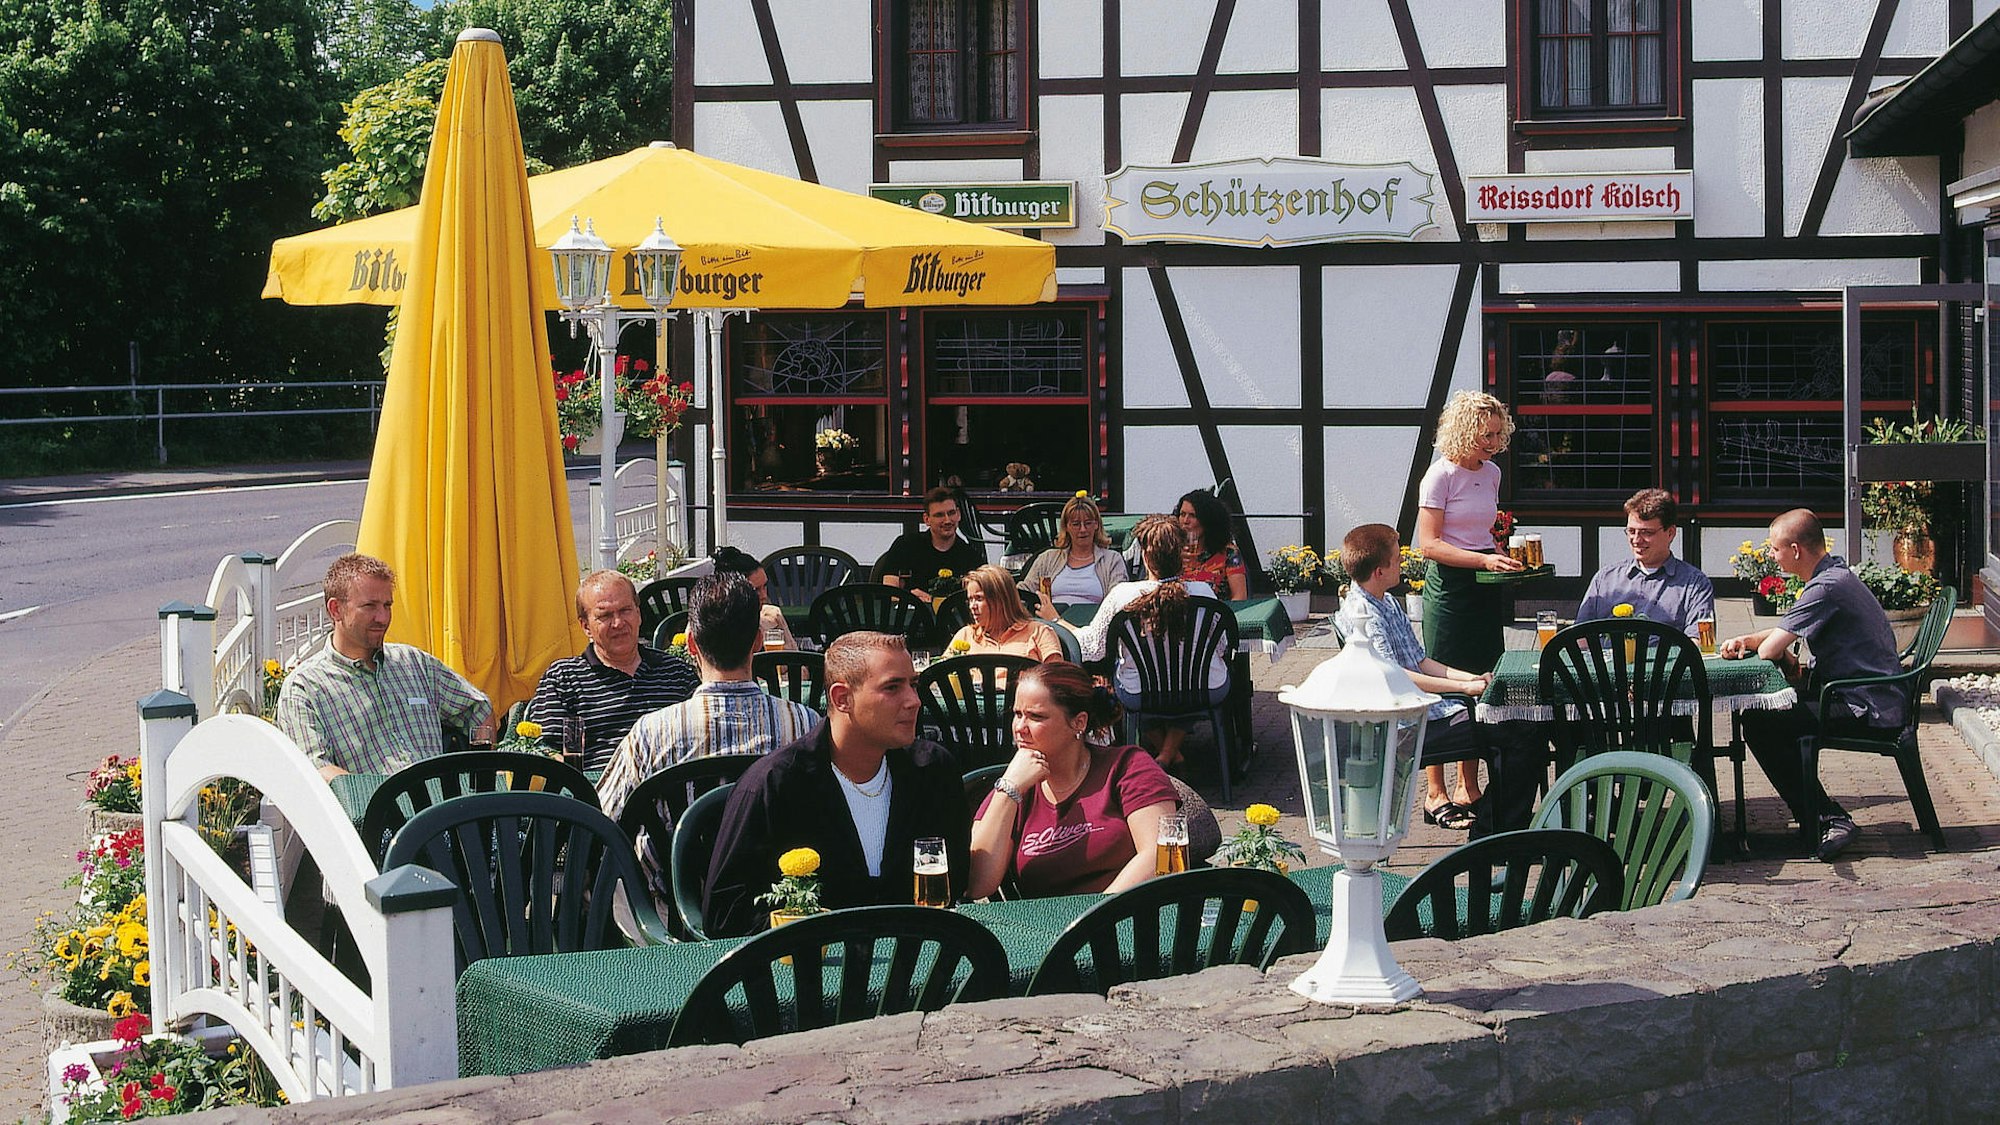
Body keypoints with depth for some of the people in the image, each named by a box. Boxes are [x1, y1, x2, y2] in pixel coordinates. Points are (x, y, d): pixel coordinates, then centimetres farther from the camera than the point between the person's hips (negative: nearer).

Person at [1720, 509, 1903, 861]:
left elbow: (1771, 649, -22)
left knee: (1759, 724, -12)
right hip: (1879, 704, 10)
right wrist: (1745, 640, 5)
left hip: (1868, 713, -10)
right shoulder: (1836, 575, 14)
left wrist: (1787, 660, 1)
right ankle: (1819, 812, 16)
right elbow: (1786, 631, 23)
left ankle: (1828, 819, -12)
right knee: (1766, 707, 17)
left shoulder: (1826, 588, -19)